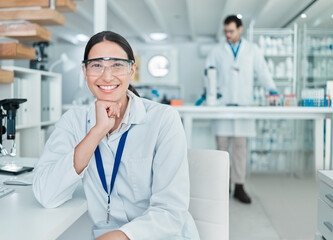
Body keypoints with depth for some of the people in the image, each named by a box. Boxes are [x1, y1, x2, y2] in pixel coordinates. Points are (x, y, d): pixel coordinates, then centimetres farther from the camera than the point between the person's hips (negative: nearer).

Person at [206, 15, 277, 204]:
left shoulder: (253, 50, 13)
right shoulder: (218, 51, 12)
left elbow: (262, 72, 10)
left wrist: (272, 90, -4)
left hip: (243, 104, 0)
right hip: (222, 104, 0)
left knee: (240, 146, -1)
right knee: (222, 146, -1)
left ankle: (239, 187, 5)